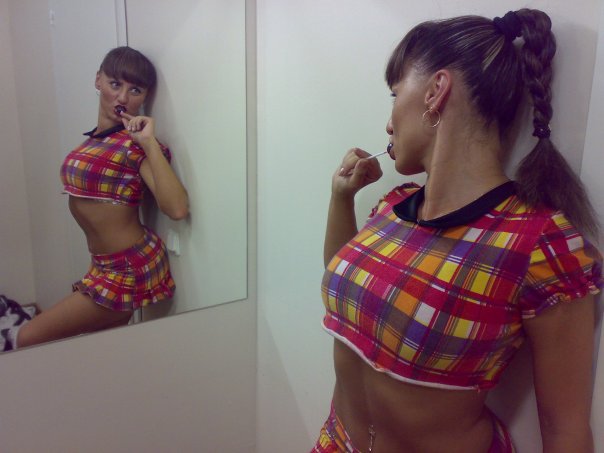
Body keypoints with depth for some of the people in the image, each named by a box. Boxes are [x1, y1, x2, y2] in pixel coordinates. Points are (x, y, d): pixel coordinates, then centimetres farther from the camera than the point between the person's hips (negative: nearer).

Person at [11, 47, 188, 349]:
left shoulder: (135, 142, -15)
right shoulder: (97, 137, 7)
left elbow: (177, 208, -30)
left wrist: (149, 142, -29)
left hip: (127, 268, -8)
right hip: (107, 267, 8)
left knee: (27, 341, 3)